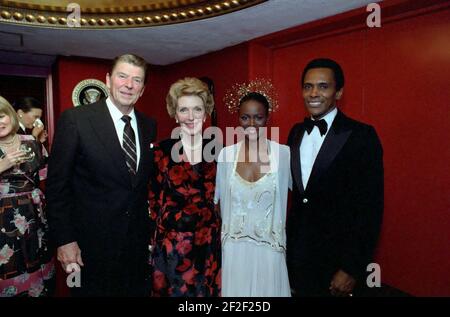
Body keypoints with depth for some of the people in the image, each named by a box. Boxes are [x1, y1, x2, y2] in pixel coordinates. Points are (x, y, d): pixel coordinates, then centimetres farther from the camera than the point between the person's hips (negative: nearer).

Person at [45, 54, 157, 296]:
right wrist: (64, 240, -10)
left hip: (139, 244, 4)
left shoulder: (149, 127, 3)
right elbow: (57, 185, -9)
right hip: (92, 246, -4)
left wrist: (152, 232, 9)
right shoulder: (75, 119, -10)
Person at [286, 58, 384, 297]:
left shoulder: (361, 135, -15)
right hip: (296, 249, 5)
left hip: (336, 256, -5)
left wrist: (352, 269, -16)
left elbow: (370, 208, -16)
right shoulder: (296, 132, 4)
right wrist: (287, 240, 8)